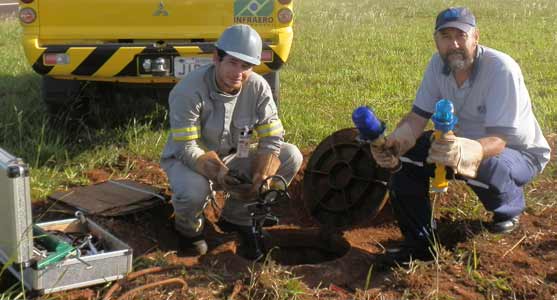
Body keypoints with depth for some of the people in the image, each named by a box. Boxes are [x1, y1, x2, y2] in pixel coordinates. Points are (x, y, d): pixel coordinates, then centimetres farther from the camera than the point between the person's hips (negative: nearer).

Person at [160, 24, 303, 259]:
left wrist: (259, 180, -29)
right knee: (193, 191, -40)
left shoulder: (258, 87, -13)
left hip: (233, 159, 5)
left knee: (291, 157, -14)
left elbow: (272, 140, -13)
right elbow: (187, 148, -27)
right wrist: (219, 175, -42)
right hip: (187, 160, -4)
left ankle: (237, 218, 3)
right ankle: (189, 227, 2)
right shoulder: (188, 91, -25)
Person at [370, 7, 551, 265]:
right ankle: (419, 243, -4)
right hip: (462, 142, 5)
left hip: (517, 150, -5)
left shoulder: (501, 69, -31)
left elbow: (497, 140, -36)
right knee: (406, 155, -16)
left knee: (488, 167, -39)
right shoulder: (438, 64, -13)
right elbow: (417, 117, -13)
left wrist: (466, 152, -58)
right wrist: (394, 144, -35)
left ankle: (510, 208, 0)